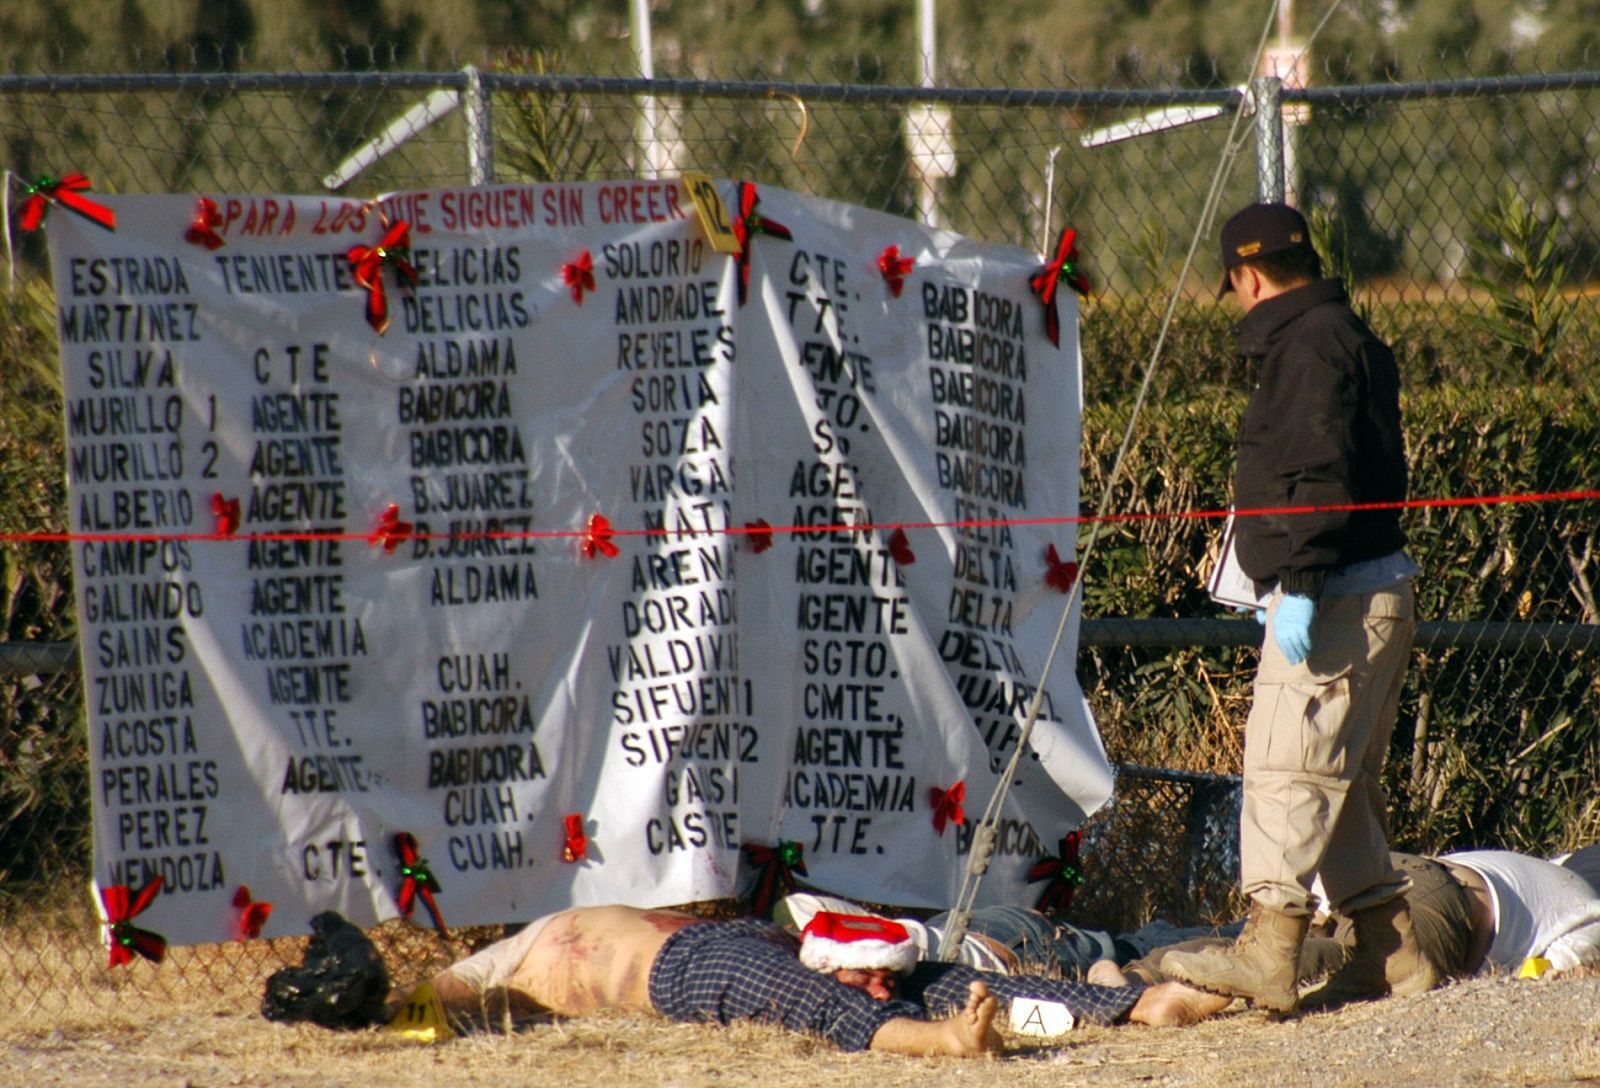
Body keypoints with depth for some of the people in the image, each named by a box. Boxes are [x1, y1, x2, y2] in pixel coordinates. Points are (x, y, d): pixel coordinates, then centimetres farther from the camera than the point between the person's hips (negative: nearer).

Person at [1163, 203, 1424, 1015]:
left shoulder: (1309, 345, -12)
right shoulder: (1351, 339, 20)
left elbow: (1316, 476, -22)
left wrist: (1298, 586, -26)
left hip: (1335, 600, -11)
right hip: (1376, 593, 11)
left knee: (1286, 767, -14)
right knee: (1345, 780, 14)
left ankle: (1268, 949, -19)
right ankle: (1390, 951, 16)